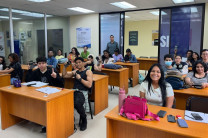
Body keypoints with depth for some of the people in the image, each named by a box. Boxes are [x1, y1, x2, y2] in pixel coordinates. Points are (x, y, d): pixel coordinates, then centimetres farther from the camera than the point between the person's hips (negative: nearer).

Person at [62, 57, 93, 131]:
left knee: (77, 103, -37)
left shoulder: (88, 72, 5)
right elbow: (64, 75, 28)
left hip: (83, 92, -5)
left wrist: (80, 78, -6)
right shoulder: (75, 71, 24)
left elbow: (89, 85, -7)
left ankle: (84, 119, -6)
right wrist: (65, 66, 18)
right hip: (74, 91, 5)